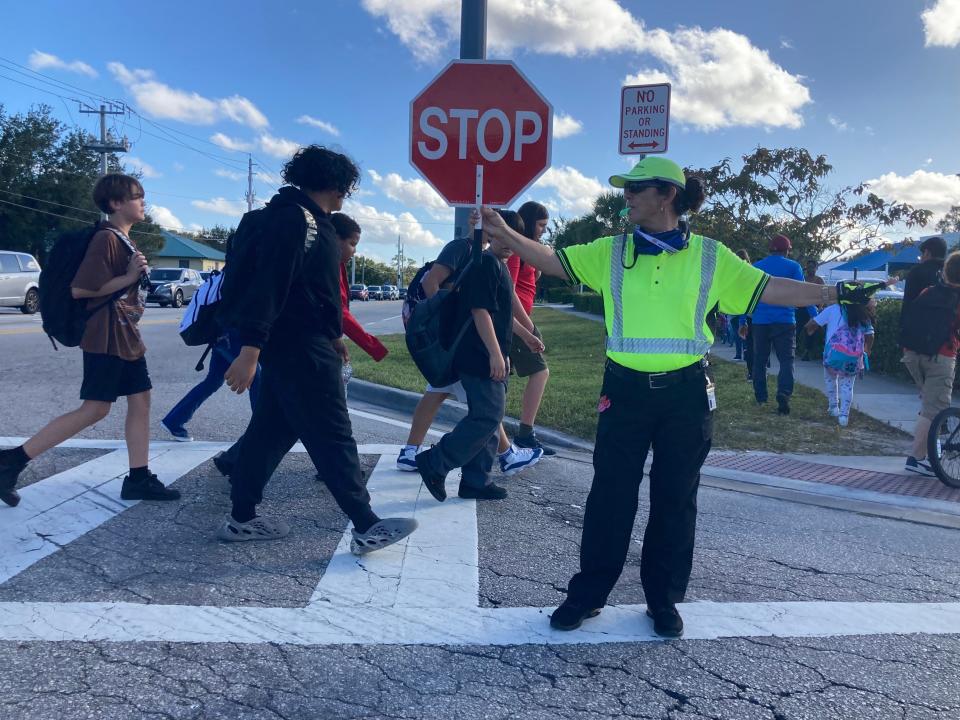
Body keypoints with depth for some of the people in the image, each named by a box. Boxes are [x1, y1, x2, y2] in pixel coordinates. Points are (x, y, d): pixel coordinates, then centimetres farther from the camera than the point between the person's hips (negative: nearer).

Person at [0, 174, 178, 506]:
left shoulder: (125, 240, 15)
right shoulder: (106, 238, -14)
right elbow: (80, 289, -20)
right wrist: (129, 277, -17)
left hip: (127, 336, 10)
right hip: (106, 338, -10)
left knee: (140, 400, 7)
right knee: (95, 409, -7)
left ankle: (138, 479, 11)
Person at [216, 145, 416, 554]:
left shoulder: (306, 219, 17)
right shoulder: (294, 218, -16)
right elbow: (268, 284, -25)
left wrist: (331, 335, 28)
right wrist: (250, 349, -31)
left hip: (299, 342, 11)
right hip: (297, 346, -11)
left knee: (273, 430, 14)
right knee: (333, 437, -6)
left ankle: (241, 518, 23)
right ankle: (367, 528, 1)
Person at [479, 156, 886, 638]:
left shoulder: (710, 256, 0)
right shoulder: (611, 252, 2)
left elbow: (770, 289, 1)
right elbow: (553, 261, -1)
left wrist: (837, 294, -3)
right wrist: (505, 234, -12)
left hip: (685, 393, 0)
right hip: (626, 390, 1)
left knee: (675, 498, 10)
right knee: (610, 494, 7)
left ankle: (664, 599, 27)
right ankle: (587, 594, 22)